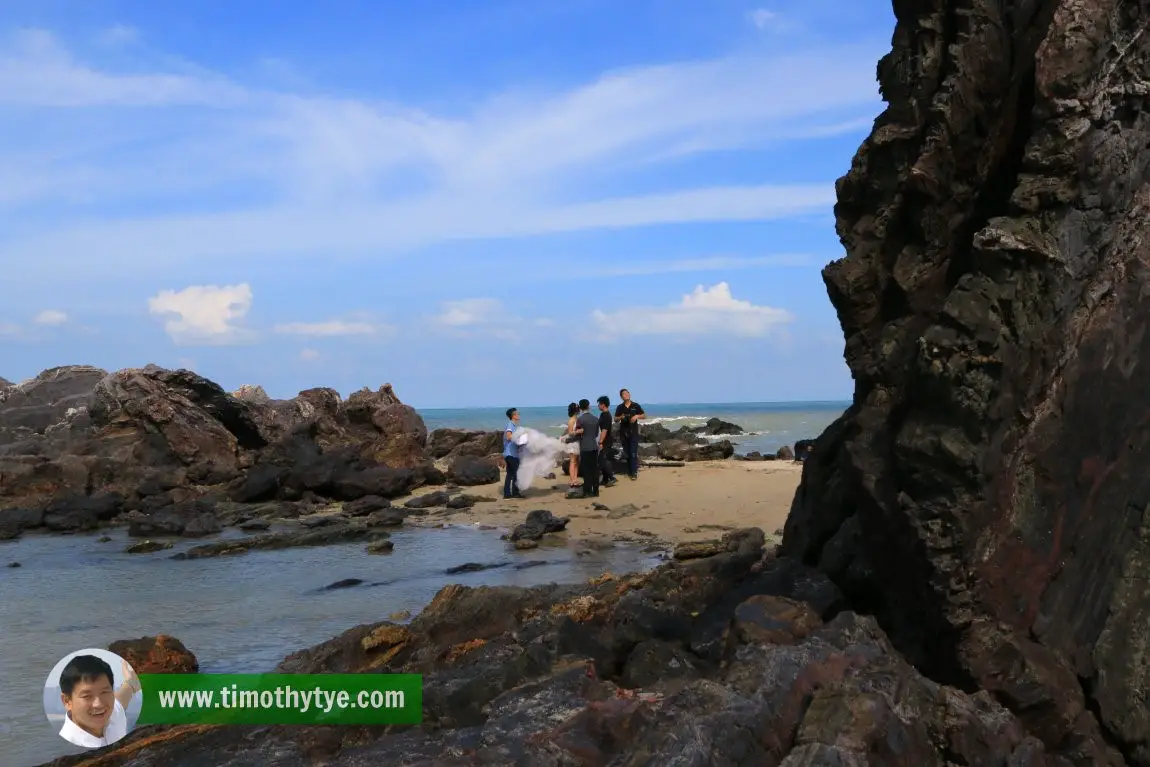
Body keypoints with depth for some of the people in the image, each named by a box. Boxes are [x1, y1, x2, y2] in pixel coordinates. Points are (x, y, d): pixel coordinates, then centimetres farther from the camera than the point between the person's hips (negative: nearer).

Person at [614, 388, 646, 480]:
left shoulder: (636, 406, 3)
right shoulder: (620, 407, 6)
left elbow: (644, 416, 8)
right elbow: (615, 419, 10)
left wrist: (637, 416, -11)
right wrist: (620, 417, -12)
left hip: (633, 432, -3)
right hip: (623, 432, 3)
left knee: (633, 453, -9)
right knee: (627, 453, 8)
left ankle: (634, 472, -10)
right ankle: (629, 471, 16)